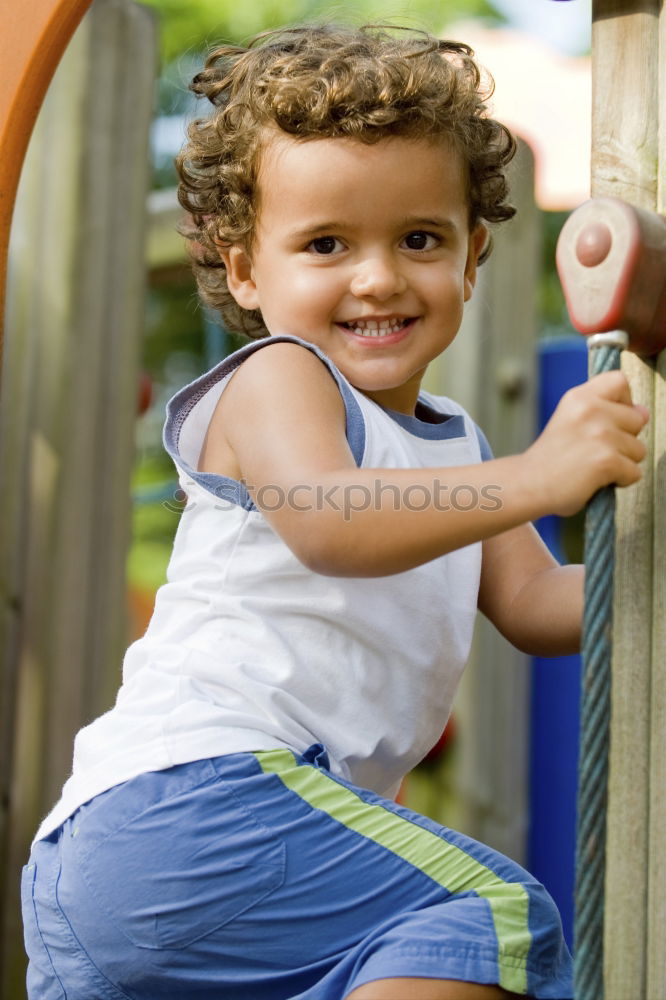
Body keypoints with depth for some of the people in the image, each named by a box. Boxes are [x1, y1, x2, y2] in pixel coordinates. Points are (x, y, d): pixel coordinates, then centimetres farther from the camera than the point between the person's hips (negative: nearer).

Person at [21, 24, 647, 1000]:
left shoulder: (453, 443, 22)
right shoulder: (275, 379, -4)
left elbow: (535, 605, 14)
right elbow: (325, 524, -24)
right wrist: (535, 479, -32)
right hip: (192, 783, -10)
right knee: (496, 913, -21)